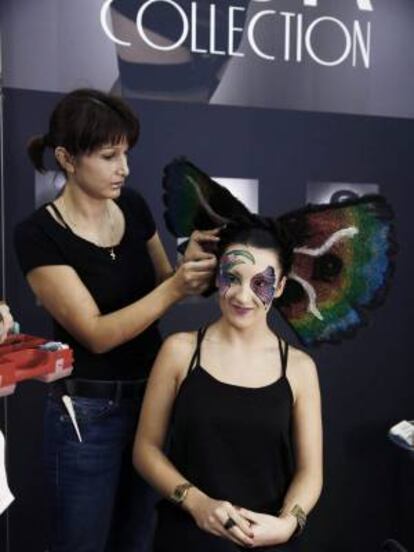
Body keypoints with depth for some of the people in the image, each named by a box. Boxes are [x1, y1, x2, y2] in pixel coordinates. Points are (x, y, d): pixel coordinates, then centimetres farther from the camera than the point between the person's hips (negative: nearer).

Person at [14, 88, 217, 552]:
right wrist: (174, 288, -30)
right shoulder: (39, 235, -16)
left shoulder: (134, 207, 0)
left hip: (152, 398, 5)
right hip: (88, 413, -5)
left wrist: (190, 264, -10)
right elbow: (96, 334, -20)